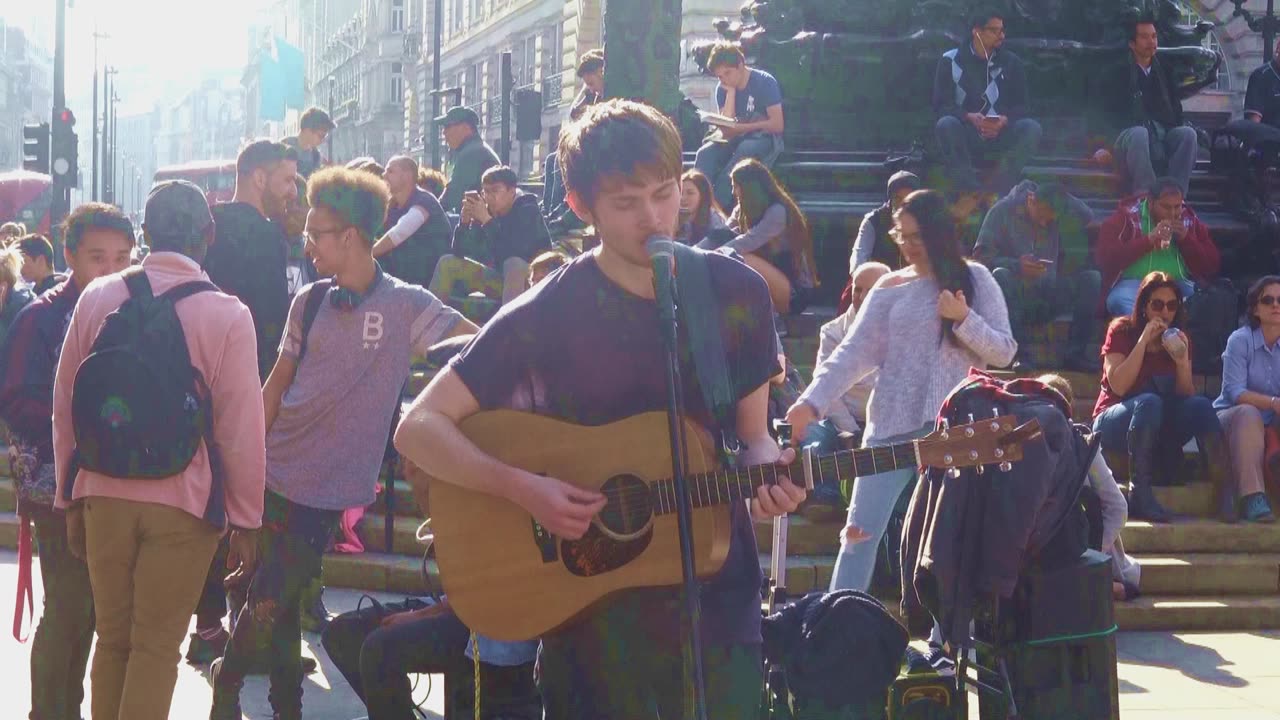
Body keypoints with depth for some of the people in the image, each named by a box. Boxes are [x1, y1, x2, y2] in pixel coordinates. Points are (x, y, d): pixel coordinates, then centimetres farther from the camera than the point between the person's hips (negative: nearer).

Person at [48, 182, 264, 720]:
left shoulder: (97, 299, 0)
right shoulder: (227, 314, -10)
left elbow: (65, 404, 6)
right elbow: (240, 427, -9)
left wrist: (71, 498, 17)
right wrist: (245, 519, 1)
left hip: (104, 494, 3)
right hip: (184, 501, -3)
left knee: (112, 636, 14)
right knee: (157, 646, 4)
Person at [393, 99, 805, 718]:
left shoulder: (737, 294, -1)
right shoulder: (545, 316, -10)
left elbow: (749, 434, 9)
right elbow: (418, 429, -8)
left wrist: (767, 472, -14)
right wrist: (521, 488, -22)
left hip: (717, 599, 2)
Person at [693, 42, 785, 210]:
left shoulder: (765, 82, -11)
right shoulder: (723, 89, 3)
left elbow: (778, 125, -17)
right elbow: (726, 128, -9)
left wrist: (740, 127, -23)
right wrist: (731, 91, -12)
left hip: (764, 136, -5)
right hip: (735, 138, 5)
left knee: (742, 153, -38)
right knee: (705, 153, -25)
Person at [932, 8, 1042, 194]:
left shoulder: (1012, 62, 8)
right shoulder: (950, 60, 2)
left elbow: (1020, 106, 6)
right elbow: (941, 105, -4)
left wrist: (1004, 120, -18)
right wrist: (969, 117, -23)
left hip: (1000, 134, 2)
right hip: (964, 135, -2)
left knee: (1031, 128, -27)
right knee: (946, 125, -34)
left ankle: (996, 189, -31)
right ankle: (971, 191, -37)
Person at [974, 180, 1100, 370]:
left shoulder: (1067, 216, 8)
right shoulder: (1002, 211, -4)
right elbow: (980, 257, -11)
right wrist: (1017, 265, -29)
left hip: (1049, 299, 3)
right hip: (1014, 297, -3)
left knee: (1093, 277, -18)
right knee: (1001, 275, -34)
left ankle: (1075, 353, -19)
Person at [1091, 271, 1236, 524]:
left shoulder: (1178, 339, 8)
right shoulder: (1122, 331, -3)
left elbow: (1186, 396, 0)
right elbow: (1118, 386, -17)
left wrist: (1183, 362, -18)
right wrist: (1144, 340, -19)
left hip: (1161, 427, 4)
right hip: (1114, 423, -4)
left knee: (1201, 405, -26)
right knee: (1149, 402, -36)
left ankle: (1225, 492, -35)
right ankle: (1140, 495, -40)